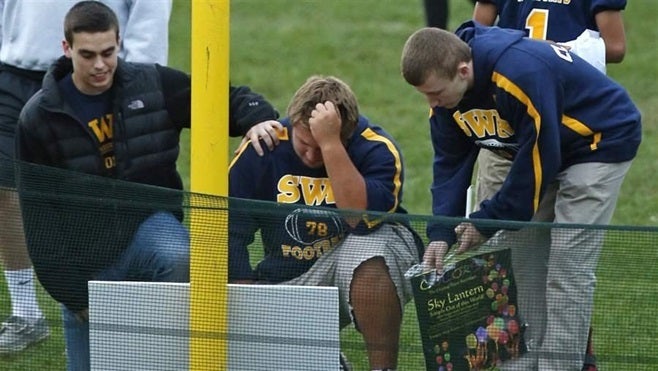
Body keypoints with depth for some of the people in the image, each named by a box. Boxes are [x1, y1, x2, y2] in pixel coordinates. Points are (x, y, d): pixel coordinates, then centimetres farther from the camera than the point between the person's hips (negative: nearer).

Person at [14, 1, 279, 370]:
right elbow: (38, 216, -3)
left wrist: (262, 119, -22)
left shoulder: (155, 84, -4)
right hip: (86, 259, 1)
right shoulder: (38, 118, -6)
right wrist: (72, 296, -6)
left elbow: (231, 99, 3)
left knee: (179, 258, -37)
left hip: (150, 223, -1)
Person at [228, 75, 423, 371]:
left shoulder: (376, 148, -18)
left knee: (369, 248, -37)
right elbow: (231, 231, -1)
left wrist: (330, 144, -39)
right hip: (289, 284, 4)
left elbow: (363, 219, -35)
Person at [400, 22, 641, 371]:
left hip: (601, 142, -8)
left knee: (566, 269, -14)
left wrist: (488, 221, -21)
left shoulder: (521, 74, -38)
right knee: (524, 262, 4)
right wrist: (440, 233, -16)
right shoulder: (445, 87, -12)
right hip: (544, 147, 8)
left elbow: (539, 159, -30)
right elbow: (450, 163, -4)